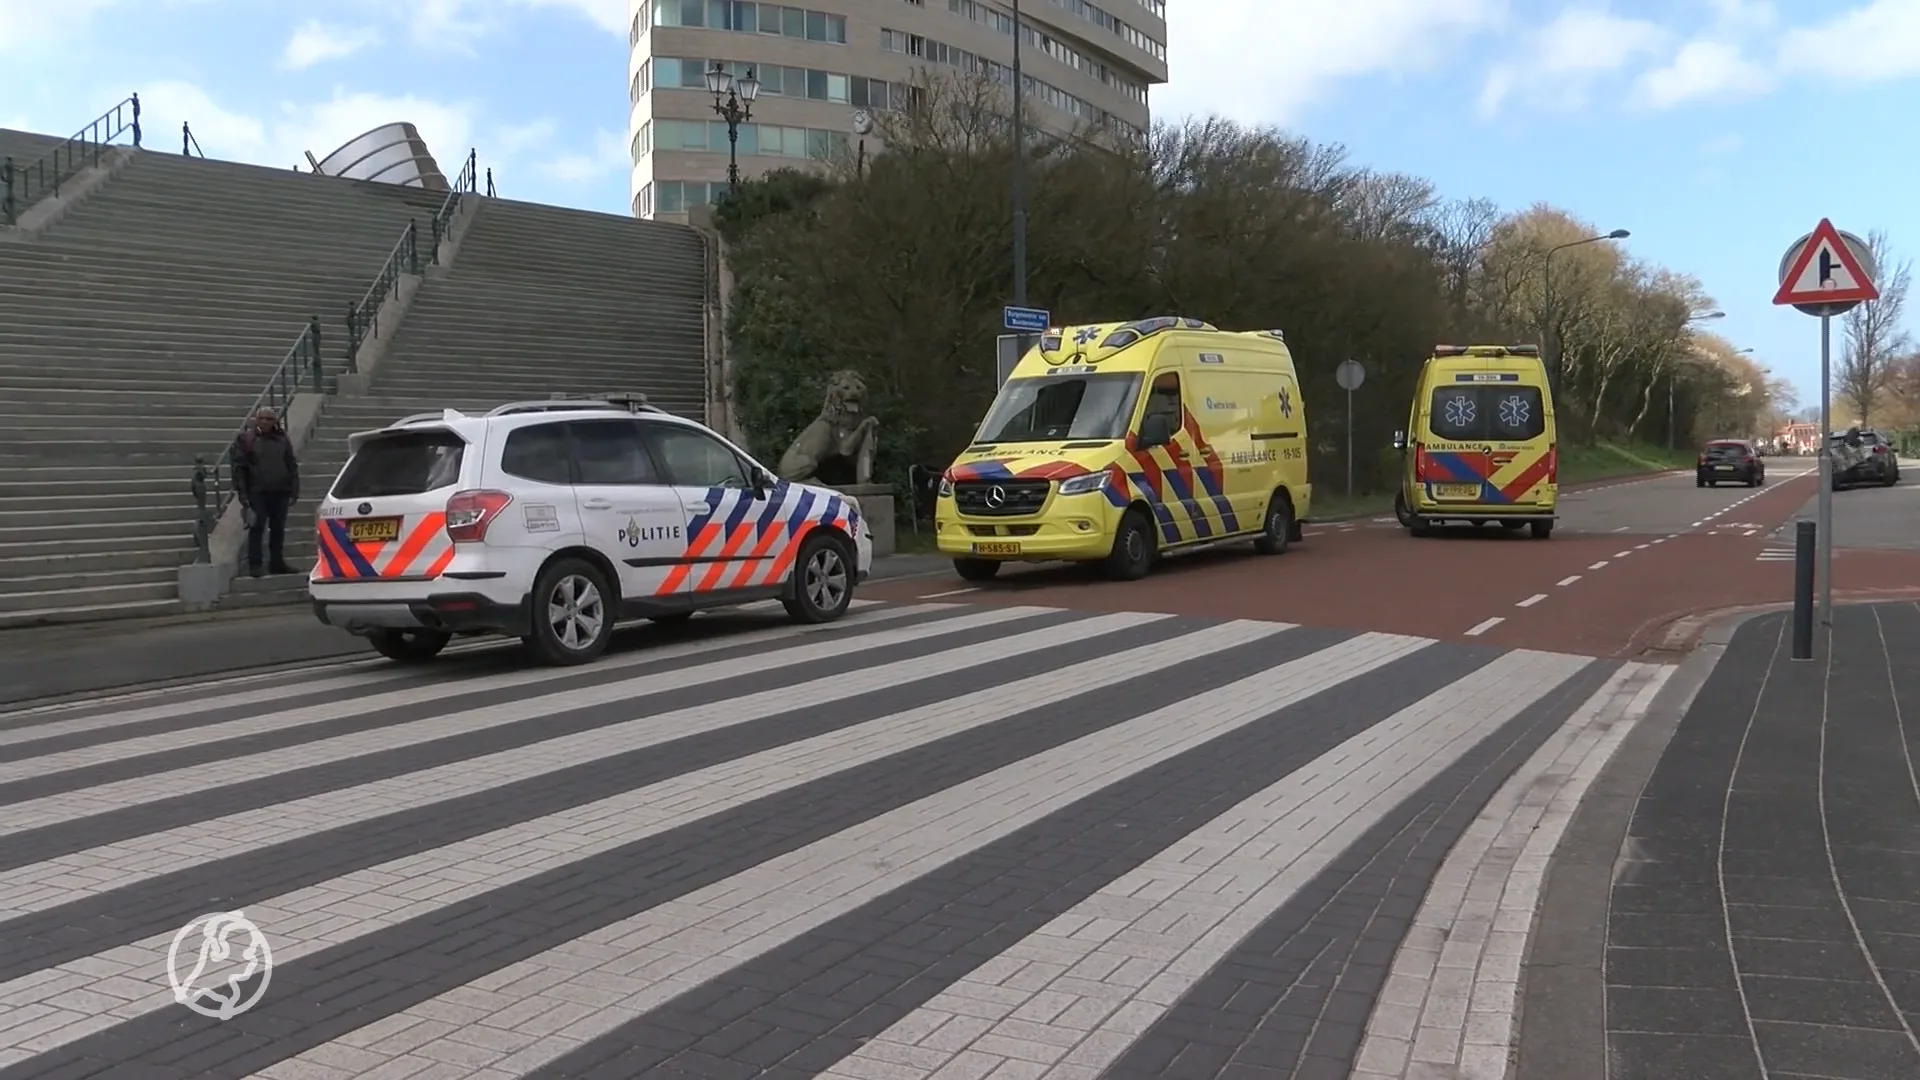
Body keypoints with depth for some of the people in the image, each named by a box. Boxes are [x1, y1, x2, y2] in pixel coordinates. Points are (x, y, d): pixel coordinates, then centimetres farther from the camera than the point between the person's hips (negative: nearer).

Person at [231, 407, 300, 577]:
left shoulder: (282, 440, 10)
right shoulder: (246, 439, 0)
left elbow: (292, 466, 11)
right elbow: (239, 467, -3)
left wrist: (294, 491, 4)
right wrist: (242, 493, -9)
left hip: (280, 492, 3)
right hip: (257, 492, -3)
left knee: (278, 529, 9)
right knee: (257, 528, -5)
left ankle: (277, 562, 18)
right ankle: (255, 564, 1)